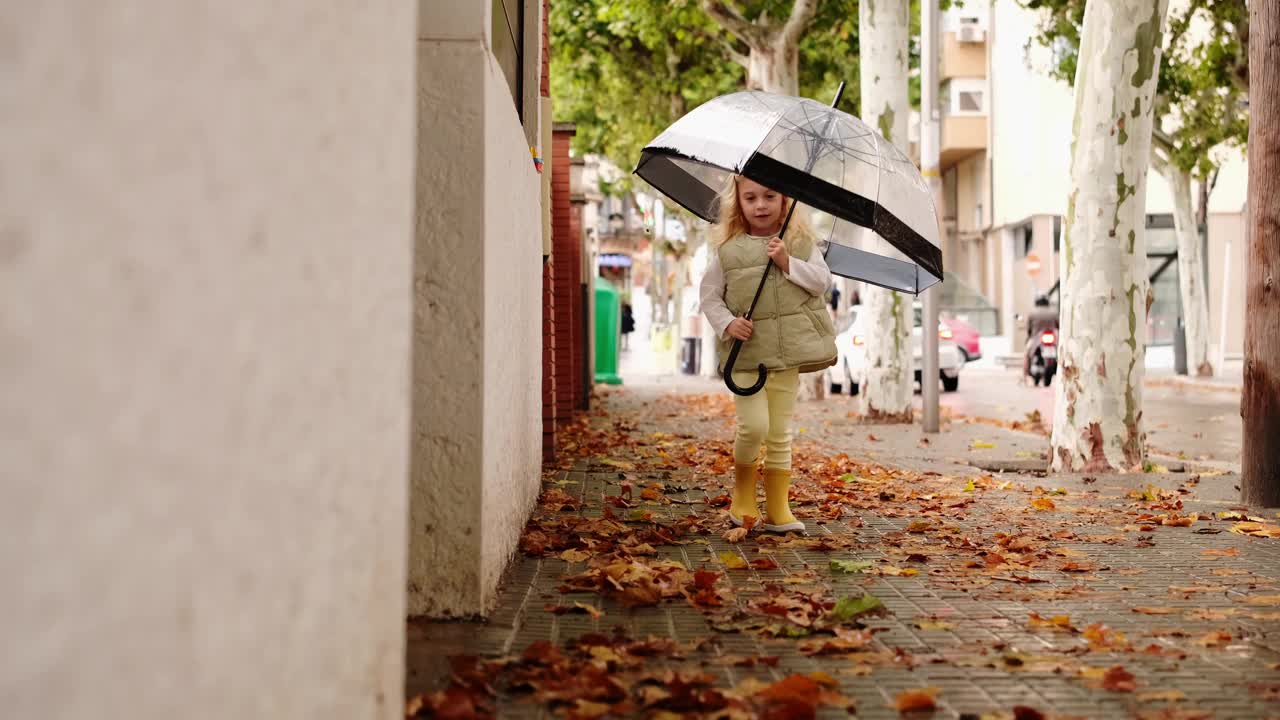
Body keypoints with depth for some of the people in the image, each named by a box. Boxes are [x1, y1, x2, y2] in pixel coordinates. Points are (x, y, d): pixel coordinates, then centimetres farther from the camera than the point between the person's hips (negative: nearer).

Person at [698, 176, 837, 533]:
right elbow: (709, 293, 6)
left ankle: (778, 508, 14)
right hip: (745, 354, -2)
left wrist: (787, 262, -13)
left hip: (790, 350, 2)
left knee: (781, 432, 6)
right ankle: (743, 492, 14)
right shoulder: (728, 249, 2)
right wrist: (726, 323, -10)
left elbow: (822, 281, -1)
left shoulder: (801, 242, 7)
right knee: (754, 426, -12)